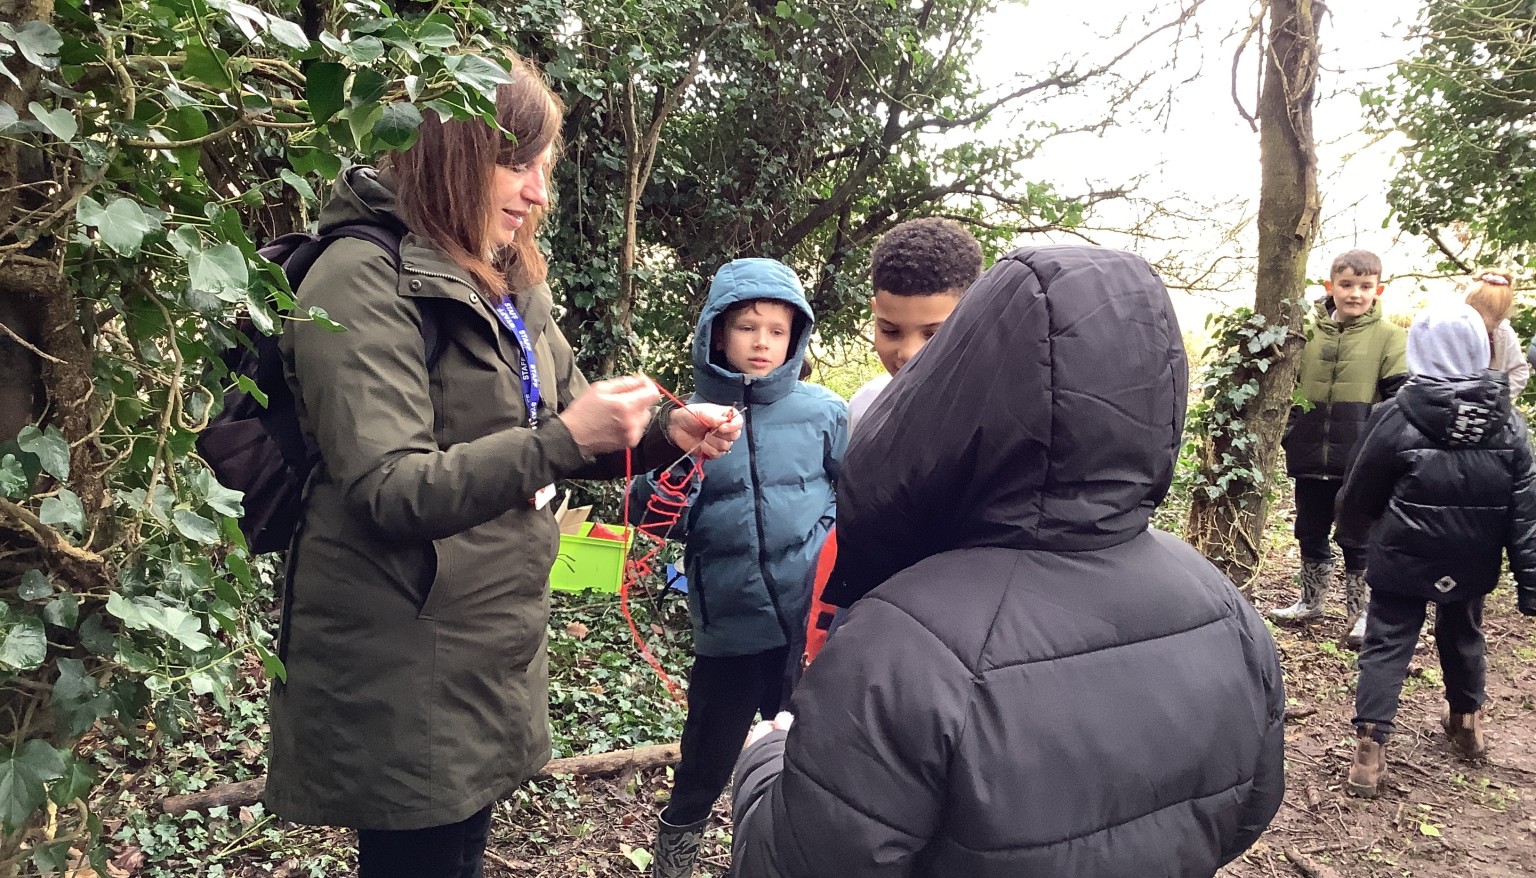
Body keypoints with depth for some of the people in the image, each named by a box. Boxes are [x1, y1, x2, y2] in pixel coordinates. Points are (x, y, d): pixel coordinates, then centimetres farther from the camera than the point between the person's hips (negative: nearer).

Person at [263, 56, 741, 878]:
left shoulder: (506, 285, 9)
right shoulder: (364, 282, -17)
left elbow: (557, 427, 14)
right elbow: (389, 491, -25)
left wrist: (664, 431, -4)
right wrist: (563, 438, -33)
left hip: (489, 654, 8)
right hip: (401, 677, -8)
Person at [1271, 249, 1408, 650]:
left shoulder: (1389, 337, -4)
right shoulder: (1309, 331, 3)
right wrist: (1288, 435, 7)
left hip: (1361, 462, -3)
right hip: (1310, 456, 3)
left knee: (1357, 538, 9)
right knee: (1310, 533, 15)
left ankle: (1360, 613, 24)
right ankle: (1311, 601, 33)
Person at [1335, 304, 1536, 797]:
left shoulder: (1398, 417, -16)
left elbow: (1359, 494, -5)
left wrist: (1354, 529, 17)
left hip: (1404, 561, -4)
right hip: (1472, 563, 4)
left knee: (1387, 645, 4)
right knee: (1463, 635, 25)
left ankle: (1370, 746, -2)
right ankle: (1466, 720, 43)